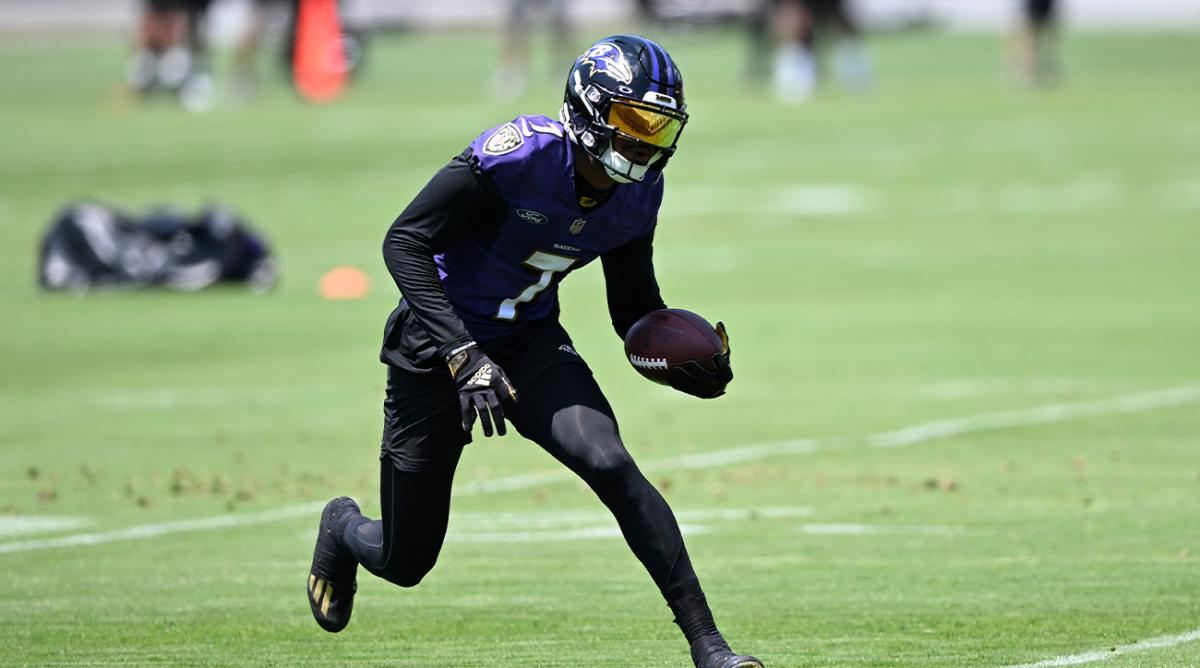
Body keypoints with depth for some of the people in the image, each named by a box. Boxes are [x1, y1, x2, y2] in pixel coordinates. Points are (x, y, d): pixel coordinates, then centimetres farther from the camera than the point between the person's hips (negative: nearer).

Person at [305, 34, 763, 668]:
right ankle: (344, 528, 46)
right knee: (405, 563, 6)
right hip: (438, 345, -4)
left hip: (531, 343, 4)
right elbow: (405, 241, -27)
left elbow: (637, 313, 7)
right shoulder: (520, 154, -27)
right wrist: (463, 356, -34)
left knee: (611, 466, -25)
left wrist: (691, 367, -14)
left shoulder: (637, 198, -7)